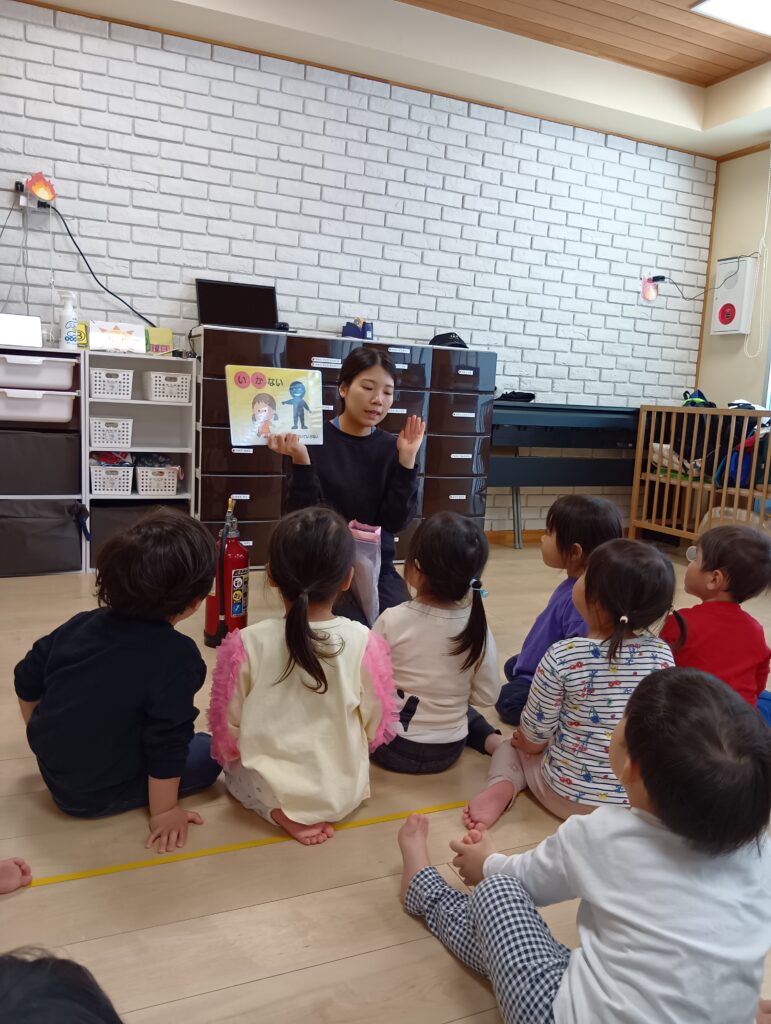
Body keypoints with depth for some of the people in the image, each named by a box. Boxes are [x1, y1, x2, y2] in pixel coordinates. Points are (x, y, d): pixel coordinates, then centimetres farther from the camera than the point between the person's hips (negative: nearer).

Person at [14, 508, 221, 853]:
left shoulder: (81, 623, -8)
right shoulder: (177, 655, -28)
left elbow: (27, 681, 5)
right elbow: (167, 740, -23)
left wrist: (48, 742, 21)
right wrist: (163, 811, -10)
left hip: (54, 772, 6)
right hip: (98, 797, -6)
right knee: (209, 751, 6)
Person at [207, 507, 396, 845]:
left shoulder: (246, 643, -18)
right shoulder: (363, 642, -17)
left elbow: (227, 728, -6)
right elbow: (376, 726, -4)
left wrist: (229, 755, 17)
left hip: (267, 789, -3)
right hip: (344, 793, 4)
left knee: (233, 766, 27)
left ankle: (281, 812, 3)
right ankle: (322, 810, 11)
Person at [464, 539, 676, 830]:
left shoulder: (562, 657, -22)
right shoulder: (663, 654, -11)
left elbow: (534, 736, -11)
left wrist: (527, 741, 11)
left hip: (568, 792, -3)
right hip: (639, 797, 3)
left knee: (509, 743, 24)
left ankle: (502, 786, -3)